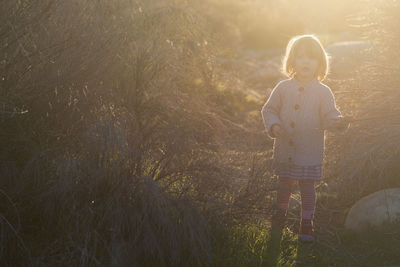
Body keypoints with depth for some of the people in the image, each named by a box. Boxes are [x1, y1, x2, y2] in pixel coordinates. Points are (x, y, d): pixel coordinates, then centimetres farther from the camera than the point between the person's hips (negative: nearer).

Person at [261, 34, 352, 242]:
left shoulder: (323, 92, -5)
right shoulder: (283, 88, -1)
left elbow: (329, 115, -9)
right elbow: (269, 109, 6)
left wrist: (338, 122, -31)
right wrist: (273, 125, -12)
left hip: (310, 152, -2)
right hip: (284, 149, 2)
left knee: (307, 187, 3)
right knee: (284, 184, 18)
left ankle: (307, 222, 17)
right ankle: (280, 213, 41)